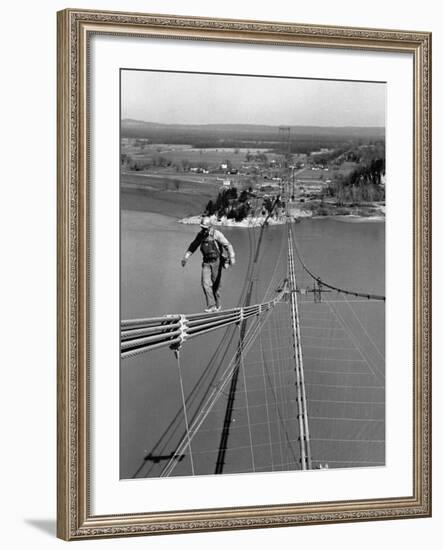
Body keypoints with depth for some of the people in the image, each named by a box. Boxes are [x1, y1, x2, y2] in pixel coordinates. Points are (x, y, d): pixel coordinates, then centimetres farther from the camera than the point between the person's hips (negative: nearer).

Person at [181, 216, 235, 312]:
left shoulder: (216, 234, -16)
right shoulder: (201, 235, 1)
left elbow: (228, 245, -22)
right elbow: (193, 246, 15)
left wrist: (232, 257, -36)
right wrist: (185, 257, 11)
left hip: (216, 262, -4)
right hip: (206, 263, 4)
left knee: (215, 285, 3)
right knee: (205, 283, -12)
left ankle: (217, 305, 22)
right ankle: (211, 305, -10)